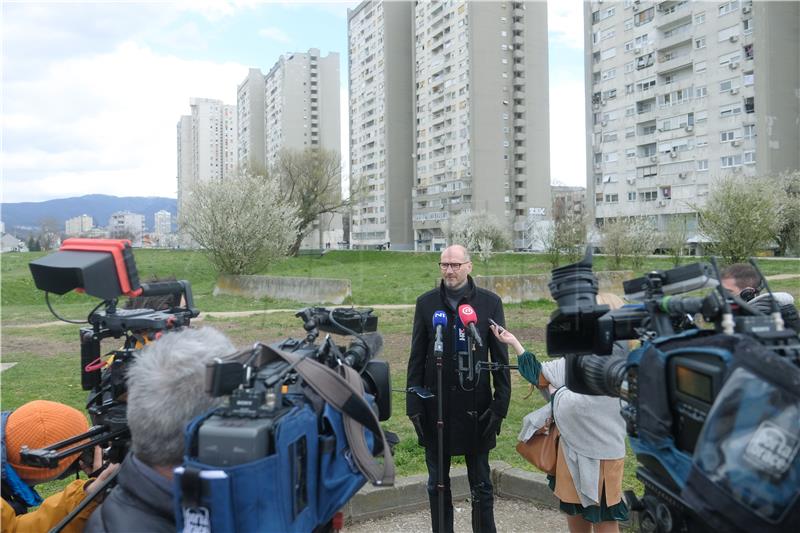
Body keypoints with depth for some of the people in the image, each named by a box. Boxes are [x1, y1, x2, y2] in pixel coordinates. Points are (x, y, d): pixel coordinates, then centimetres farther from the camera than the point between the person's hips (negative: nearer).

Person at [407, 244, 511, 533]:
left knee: (481, 484, 11)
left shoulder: (490, 302, -3)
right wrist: (414, 406, -1)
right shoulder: (426, 303, 1)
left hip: (475, 405, -1)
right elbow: (416, 358, 2)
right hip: (436, 404, 2)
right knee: (437, 484, 14)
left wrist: (500, 404, -6)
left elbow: (500, 358, -1)